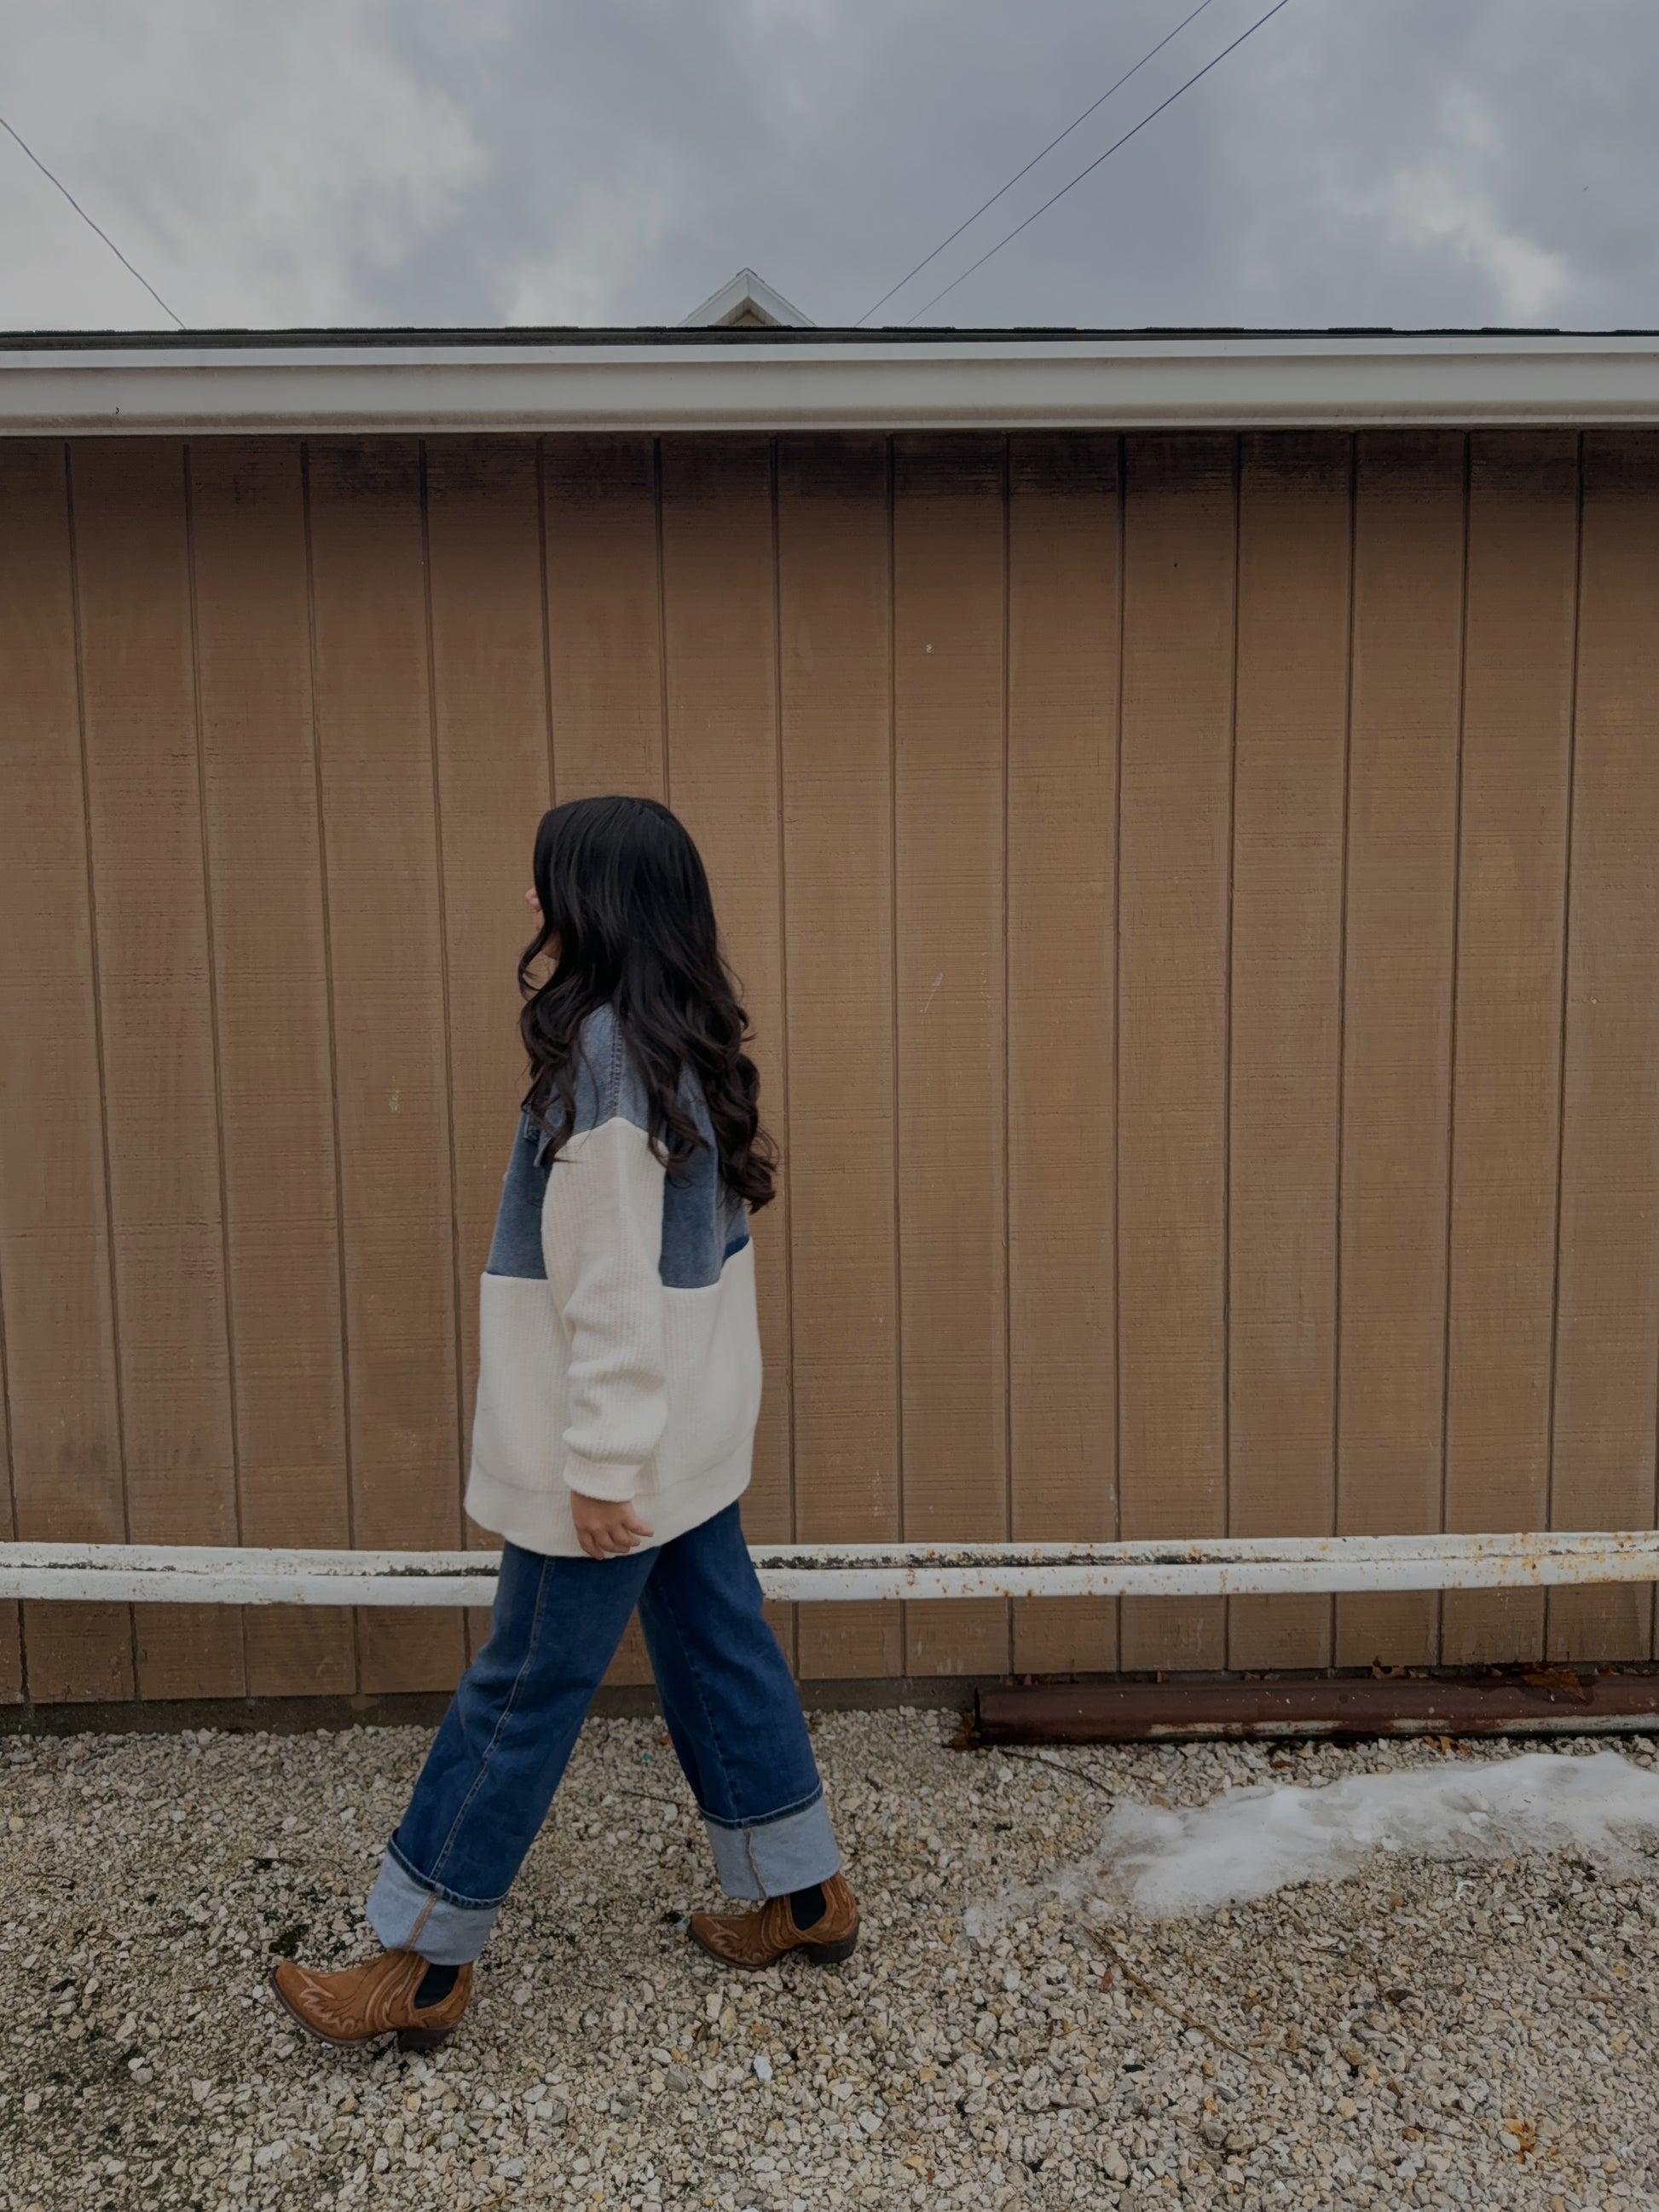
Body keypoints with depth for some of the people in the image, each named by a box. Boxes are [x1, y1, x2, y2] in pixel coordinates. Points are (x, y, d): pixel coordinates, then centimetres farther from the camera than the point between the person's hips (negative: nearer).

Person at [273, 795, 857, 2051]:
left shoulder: (605, 1052, -21)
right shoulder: (687, 1042, 8)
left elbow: (613, 1278, -23)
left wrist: (601, 1461, -19)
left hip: (621, 1442, -9)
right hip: (688, 1430, 9)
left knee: (526, 1687, 5)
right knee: (718, 1649, 19)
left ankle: (422, 1964, 25)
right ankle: (803, 1895, 34)